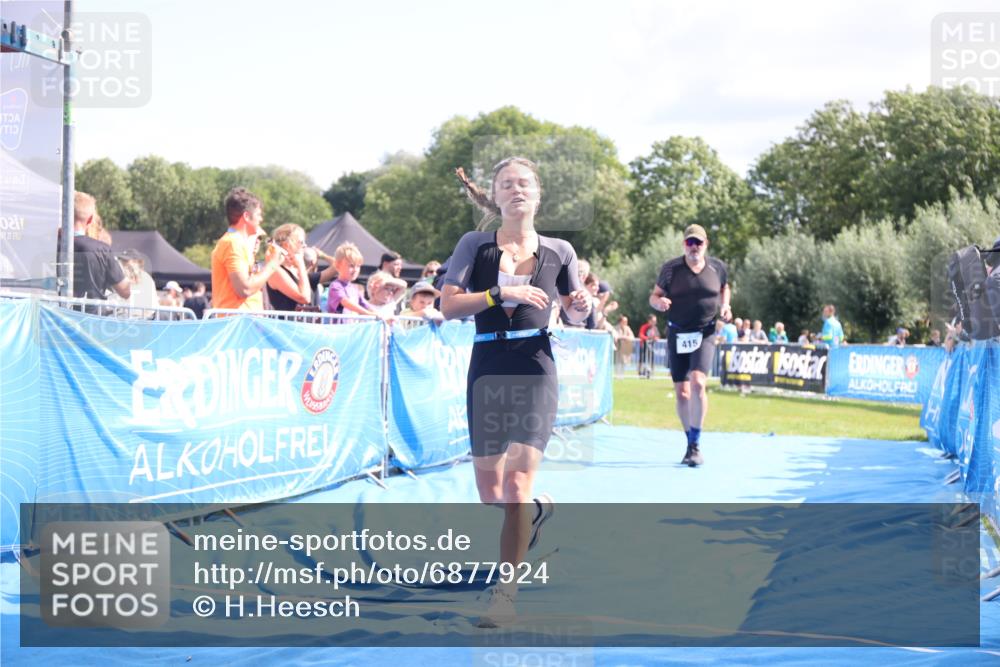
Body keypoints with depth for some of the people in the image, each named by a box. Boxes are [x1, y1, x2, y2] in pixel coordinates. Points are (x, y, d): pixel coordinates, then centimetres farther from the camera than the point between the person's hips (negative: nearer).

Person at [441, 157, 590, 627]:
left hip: (534, 371, -2)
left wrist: (582, 304, -7)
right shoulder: (475, 245, 3)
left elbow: (575, 315, 16)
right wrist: (500, 293, -18)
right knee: (491, 494, 9)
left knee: (517, 480, -15)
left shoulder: (558, 251, 5)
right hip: (486, 370, 2)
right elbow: (448, 307, -6)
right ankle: (537, 510, 45)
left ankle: (504, 593, -8)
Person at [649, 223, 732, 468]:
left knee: (698, 383, -22)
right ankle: (690, 443, 23)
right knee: (682, 393, 4)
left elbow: (724, 288, 21)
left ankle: (696, 445, -15)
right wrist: (659, 302, -19)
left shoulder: (717, 267, 2)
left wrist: (725, 305, 2)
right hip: (677, 335, 1)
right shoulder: (671, 267, -2)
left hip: (705, 334, -1)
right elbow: (654, 296, 4)